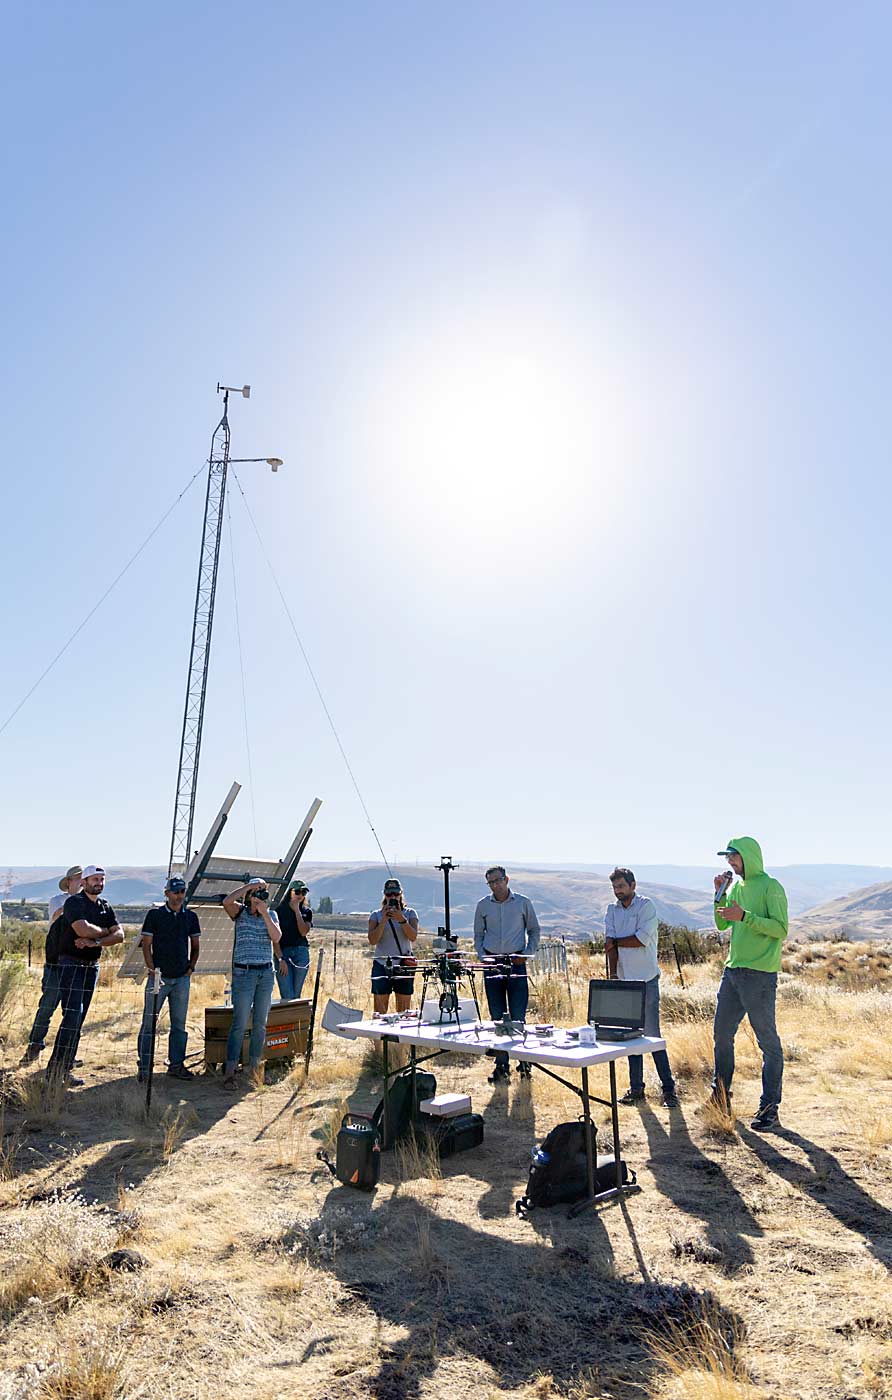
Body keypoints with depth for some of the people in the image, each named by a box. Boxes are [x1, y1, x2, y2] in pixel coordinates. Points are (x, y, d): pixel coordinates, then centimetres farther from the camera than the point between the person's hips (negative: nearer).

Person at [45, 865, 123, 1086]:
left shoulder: (105, 906, 12)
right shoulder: (74, 902, -9)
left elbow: (119, 935, 3)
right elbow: (83, 929, -24)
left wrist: (95, 942, -14)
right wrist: (105, 931, -6)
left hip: (92, 966, 7)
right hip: (71, 964, -7)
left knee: (79, 1019, 8)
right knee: (72, 1015, -14)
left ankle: (65, 1070, 14)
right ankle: (55, 1071, -10)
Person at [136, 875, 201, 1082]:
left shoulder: (191, 916, 8)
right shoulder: (155, 915, -2)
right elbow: (146, 944, -2)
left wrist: (191, 967, 4)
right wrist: (152, 969, -10)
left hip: (182, 978, 4)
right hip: (159, 977, -4)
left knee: (179, 1025, 9)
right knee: (149, 1023, 0)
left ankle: (176, 1065, 19)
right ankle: (144, 1068, 9)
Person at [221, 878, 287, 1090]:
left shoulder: (271, 914, 10)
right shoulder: (240, 912, 0)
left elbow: (277, 937, -6)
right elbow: (227, 901, -22)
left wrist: (264, 913, -12)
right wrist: (249, 885, -17)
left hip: (266, 973, 4)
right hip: (244, 972, -4)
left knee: (260, 1024, 10)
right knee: (239, 1024, -6)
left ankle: (256, 1066, 22)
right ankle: (230, 1072, -3)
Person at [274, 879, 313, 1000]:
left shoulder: (307, 912, 11)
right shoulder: (280, 910, 3)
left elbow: (303, 932, -5)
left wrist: (297, 910, -4)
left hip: (301, 953, 3)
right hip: (282, 952, -3)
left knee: (296, 995, 5)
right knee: (287, 997, -10)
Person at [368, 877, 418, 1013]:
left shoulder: (410, 913, 8)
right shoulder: (376, 915, 6)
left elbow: (413, 937, -7)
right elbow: (372, 940, -6)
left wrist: (401, 919, -19)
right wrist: (384, 919, -14)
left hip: (404, 966, 0)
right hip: (382, 965, 0)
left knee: (403, 1010, 2)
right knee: (380, 1010, -2)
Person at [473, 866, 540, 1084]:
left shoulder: (523, 902, 2)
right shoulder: (483, 905, 6)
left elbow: (534, 930, 10)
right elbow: (478, 935, 14)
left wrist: (528, 953, -2)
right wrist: (482, 955, -1)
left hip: (516, 963, -2)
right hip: (492, 963, 2)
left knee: (518, 1014, -3)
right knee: (497, 1015, 5)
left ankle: (524, 1062, 10)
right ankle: (501, 1064, 13)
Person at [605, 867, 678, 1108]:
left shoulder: (646, 905, -5)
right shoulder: (612, 910, 10)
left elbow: (642, 939, -16)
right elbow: (610, 946, 1)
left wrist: (615, 942, -5)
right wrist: (612, 975, -9)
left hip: (646, 980, -5)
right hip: (624, 981, 5)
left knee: (652, 1035, -5)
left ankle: (669, 1089, 5)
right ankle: (636, 1089, 18)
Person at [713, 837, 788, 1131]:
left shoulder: (771, 887, -9)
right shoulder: (736, 886, 13)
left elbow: (781, 929, -16)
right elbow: (722, 925, 15)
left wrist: (744, 916, -23)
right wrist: (720, 894, 2)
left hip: (760, 974, -8)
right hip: (732, 971, 8)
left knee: (768, 1041, 2)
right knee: (722, 1035, 14)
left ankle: (769, 1109, 10)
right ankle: (721, 1098, 27)